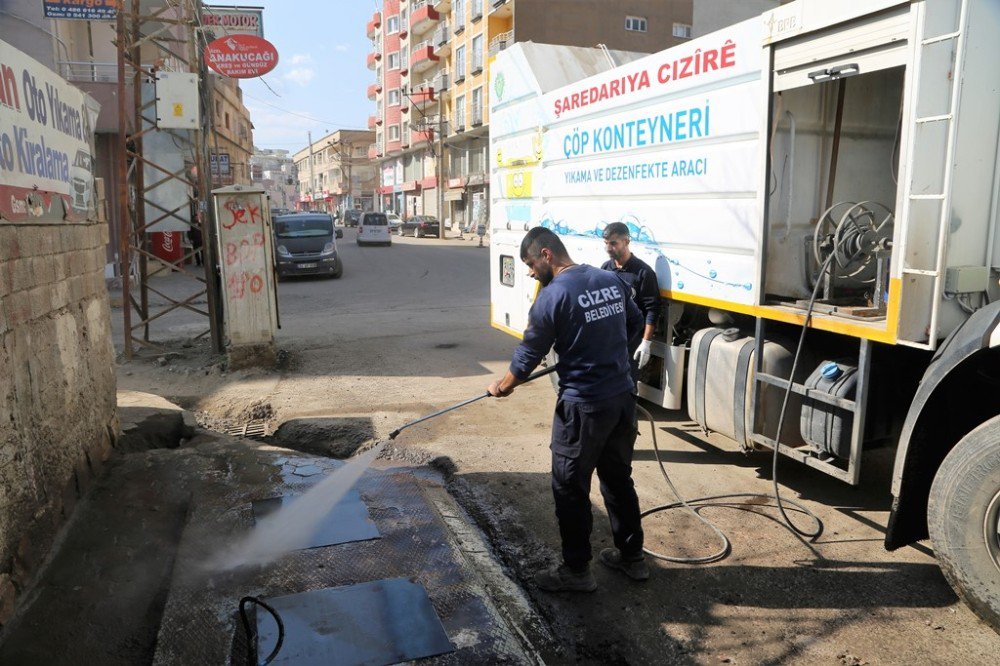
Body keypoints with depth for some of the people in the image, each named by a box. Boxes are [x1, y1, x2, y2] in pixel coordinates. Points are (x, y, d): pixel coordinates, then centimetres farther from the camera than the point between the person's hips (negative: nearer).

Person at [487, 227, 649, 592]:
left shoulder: (552, 297, -15)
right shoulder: (611, 280, 4)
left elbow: (527, 357, -7)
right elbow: (636, 325, 17)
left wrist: (501, 387, 10)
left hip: (583, 407, -7)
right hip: (623, 397, 7)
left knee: (570, 489, 8)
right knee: (619, 479, 21)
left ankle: (576, 570, 20)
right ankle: (632, 556, 34)